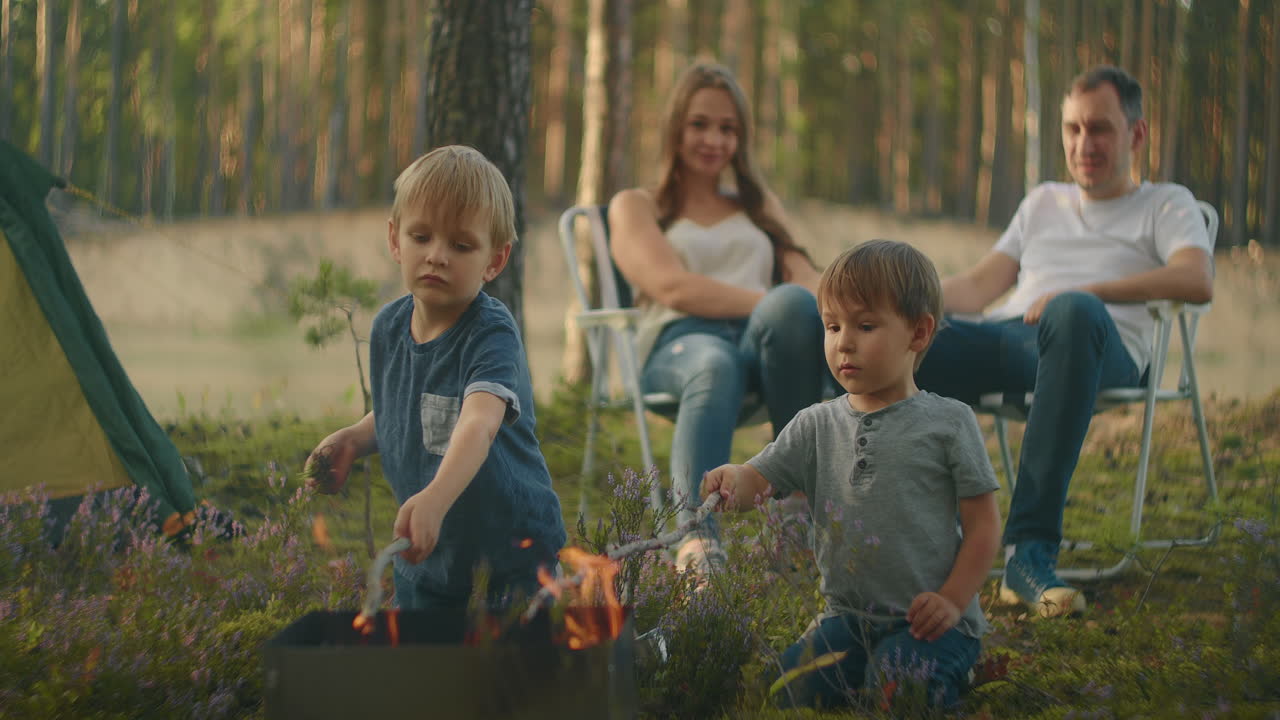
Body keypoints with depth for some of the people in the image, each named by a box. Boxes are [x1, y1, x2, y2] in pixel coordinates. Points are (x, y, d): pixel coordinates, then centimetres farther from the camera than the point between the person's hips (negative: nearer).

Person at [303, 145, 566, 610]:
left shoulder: (492, 333, -22)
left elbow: (480, 423, -41)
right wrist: (352, 440, -4)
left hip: (512, 550, -6)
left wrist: (436, 498, -58)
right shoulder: (388, 328, -1)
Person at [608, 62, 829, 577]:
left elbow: (804, 278, 17)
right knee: (714, 367, -43)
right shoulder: (636, 206, 21)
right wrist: (771, 303, -13)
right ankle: (696, 539, -61)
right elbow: (673, 288, 1)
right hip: (679, 343, -3)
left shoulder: (759, 205, 35)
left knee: (791, 307, -37)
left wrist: (791, 308, -11)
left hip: (764, 341, 3)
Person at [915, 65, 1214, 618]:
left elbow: (1197, 282, 0)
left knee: (1074, 312, -44)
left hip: (1106, 347, -4)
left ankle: (1031, 547, -47)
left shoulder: (1165, 205, 23)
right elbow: (979, 286, 28)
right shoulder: (1044, 202, 38)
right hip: (1006, 337, 4)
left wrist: (1091, 290, -13)